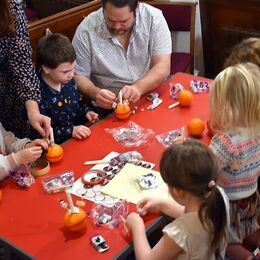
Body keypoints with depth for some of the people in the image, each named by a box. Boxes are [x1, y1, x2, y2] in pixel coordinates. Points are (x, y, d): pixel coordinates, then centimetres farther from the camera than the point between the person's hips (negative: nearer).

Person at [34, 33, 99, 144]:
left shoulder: (68, 81, 2)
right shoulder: (39, 95, -21)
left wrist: (86, 112, 4)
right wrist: (70, 131, -24)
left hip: (79, 137, 6)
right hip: (59, 146, -6)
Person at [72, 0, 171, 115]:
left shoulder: (154, 18, -10)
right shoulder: (86, 30, -12)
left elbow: (163, 67, -13)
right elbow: (78, 76, -6)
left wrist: (139, 87, -30)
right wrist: (95, 93, -26)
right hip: (109, 107, -2)